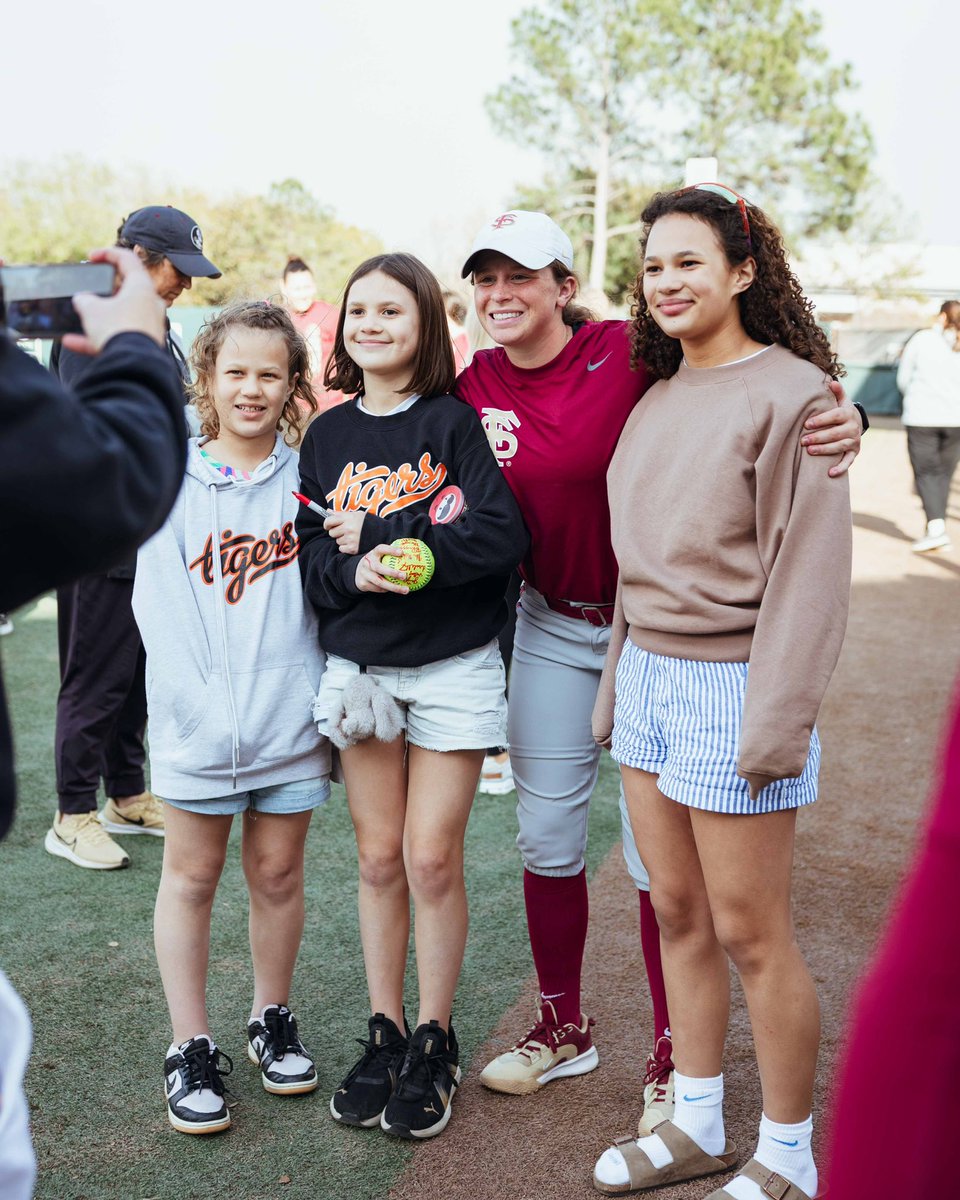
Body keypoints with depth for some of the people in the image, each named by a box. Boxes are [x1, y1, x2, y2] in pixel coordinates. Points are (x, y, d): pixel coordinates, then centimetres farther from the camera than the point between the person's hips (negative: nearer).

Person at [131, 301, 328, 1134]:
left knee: (278, 875, 13)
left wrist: (323, 692, -6)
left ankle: (273, 1020, 33)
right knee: (192, 878, 8)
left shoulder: (307, 478, 2)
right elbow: (161, 607, -7)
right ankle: (192, 1049, 22)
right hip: (197, 723, -1)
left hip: (290, 718, 1)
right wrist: (204, 704, -15)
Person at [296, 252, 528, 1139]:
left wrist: (383, 535, -17)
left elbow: (501, 535, -17)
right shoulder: (328, 435, 7)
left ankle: (434, 1042, 18)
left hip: (453, 666, -3)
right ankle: (384, 1034, 25)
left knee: (432, 861, 0)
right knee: (379, 859, 10)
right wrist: (352, 571, -19)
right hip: (359, 667, 3)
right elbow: (311, 557, 3)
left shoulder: (455, 421, -5)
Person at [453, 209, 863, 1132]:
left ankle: (673, 1056, 23)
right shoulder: (474, 390, 0)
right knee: (545, 837, 13)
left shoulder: (631, 355, -16)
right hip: (551, 630, 5)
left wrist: (842, 424, -33)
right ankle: (563, 1028, 34)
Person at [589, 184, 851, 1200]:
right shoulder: (657, 397, 13)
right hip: (649, 675, 7)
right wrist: (617, 683, 14)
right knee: (677, 915, 14)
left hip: (731, 686, -7)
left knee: (748, 932, 2)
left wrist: (777, 722, -18)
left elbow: (809, 571, -15)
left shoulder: (790, 393, -11)